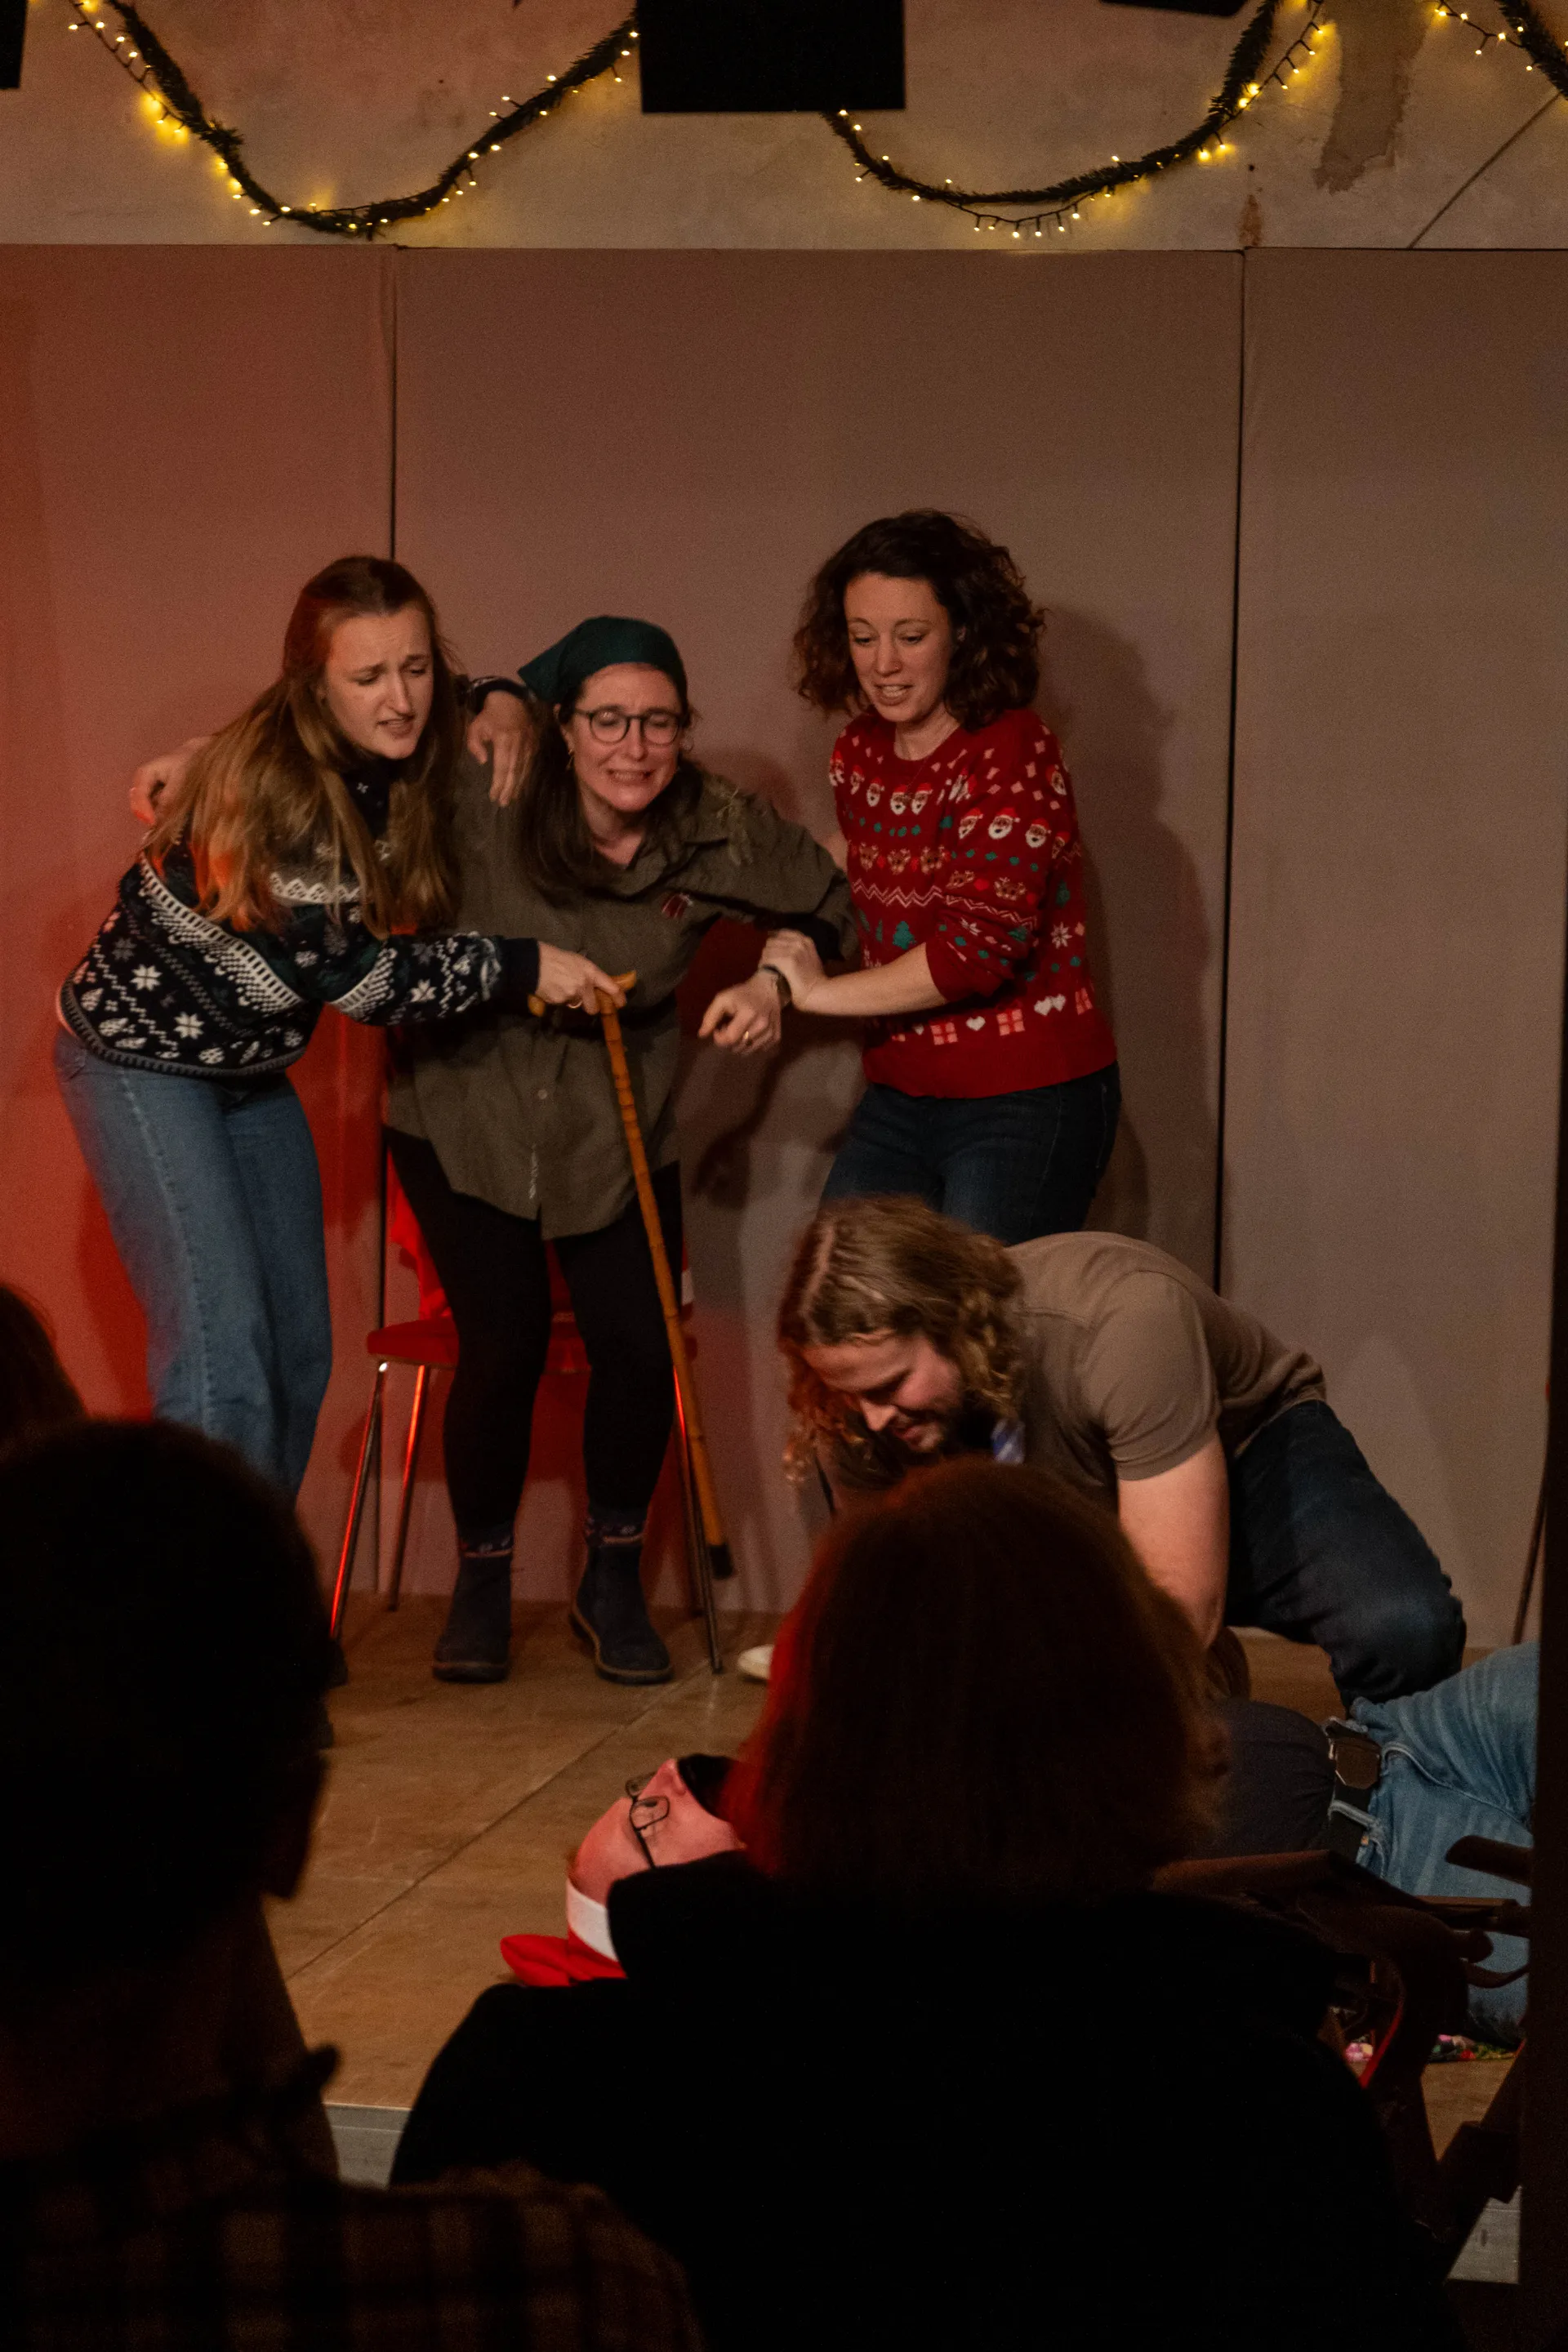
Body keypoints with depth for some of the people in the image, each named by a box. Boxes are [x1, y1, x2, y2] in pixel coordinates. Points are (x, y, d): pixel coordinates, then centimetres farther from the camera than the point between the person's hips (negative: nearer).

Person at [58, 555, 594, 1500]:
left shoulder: (396, 761, -6)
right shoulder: (273, 782, -30)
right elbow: (356, 975, -26)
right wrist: (524, 968, -22)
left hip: (252, 1067, 8)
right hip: (142, 1058, -8)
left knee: (300, 1351, 8)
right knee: (222, 1355, -18)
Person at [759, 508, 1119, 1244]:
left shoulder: (1012, 755, -16)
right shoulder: (859, 753, 7)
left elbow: (980, 947, -25)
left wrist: (820, 991, -14)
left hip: (1027, 1103, -7)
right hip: (901, 1095, 7)